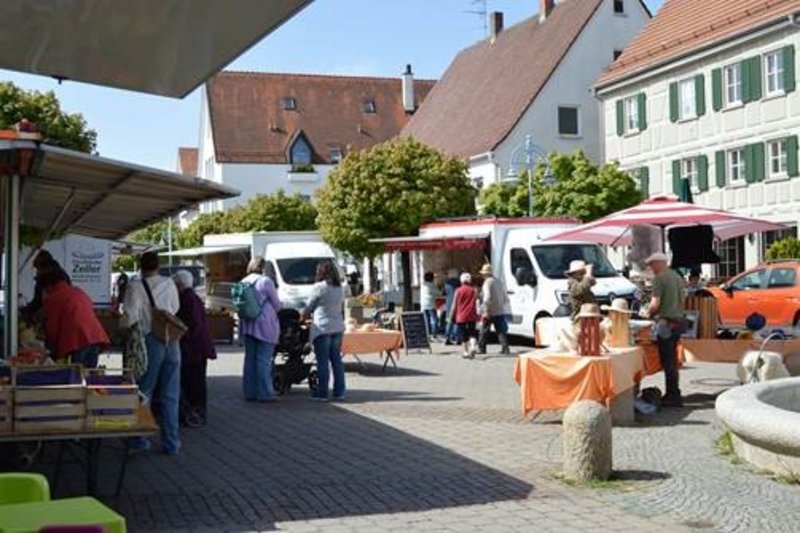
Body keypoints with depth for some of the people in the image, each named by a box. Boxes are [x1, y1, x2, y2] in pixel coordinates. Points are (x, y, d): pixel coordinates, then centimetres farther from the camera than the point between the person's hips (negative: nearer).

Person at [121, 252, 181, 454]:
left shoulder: (135, 287, -10)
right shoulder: (169, 284, 3)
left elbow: (130, 317, -18)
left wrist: (122, 323, 2)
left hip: (150, 341, -3)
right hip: (172, 341, 3)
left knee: (144, 392, 13)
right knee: (170, 395, 9)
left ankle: (140, 438, 19)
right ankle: (171, 443, 13)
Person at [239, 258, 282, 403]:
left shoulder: (243, 282, 7)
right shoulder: (266, 281, -11)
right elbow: (276, 305, -3)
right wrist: (273, 310, 18)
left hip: (247, 326, 6)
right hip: (265, 326, -6)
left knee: (249, 359, 11)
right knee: (264, 360, -3)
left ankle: (249, 392, 15)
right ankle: (264, 394, -1)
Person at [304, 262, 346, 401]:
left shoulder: (319, 287, -9)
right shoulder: (339, 288, 10)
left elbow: (309, 307, 0)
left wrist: (303, 315, 18)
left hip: (322, 328, -6)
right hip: (338, 328, 6)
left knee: (323, 362, -2)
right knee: (336, 360, 10)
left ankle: (322, 393, 1)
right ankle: (339, 392, 13)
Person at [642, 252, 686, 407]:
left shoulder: (659, 279, -12)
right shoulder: (677, 276, 14)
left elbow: (655, 304, -17)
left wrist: (648, 312, 1)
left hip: (666, 323, -9)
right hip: (678, 320, 9)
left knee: (668, 361, -4)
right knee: (672, 360, 14)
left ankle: (673, 396, -2)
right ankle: (673, 394, 20)